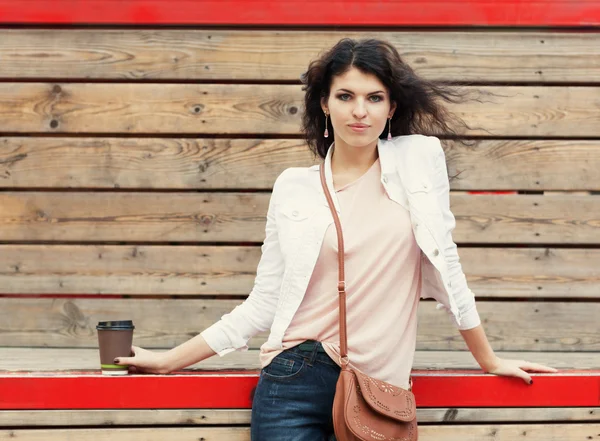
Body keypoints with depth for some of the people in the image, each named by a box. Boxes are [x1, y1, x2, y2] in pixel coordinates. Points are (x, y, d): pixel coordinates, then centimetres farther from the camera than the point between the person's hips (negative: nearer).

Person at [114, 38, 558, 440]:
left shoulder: (420, 157, 3)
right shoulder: (293, 187, 5)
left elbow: (444, 263, 8)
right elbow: (264, 303, 7)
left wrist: (489, 359, 12)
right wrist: (167, 361, 6)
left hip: (378, 389, 0)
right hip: (295, 382, 0)